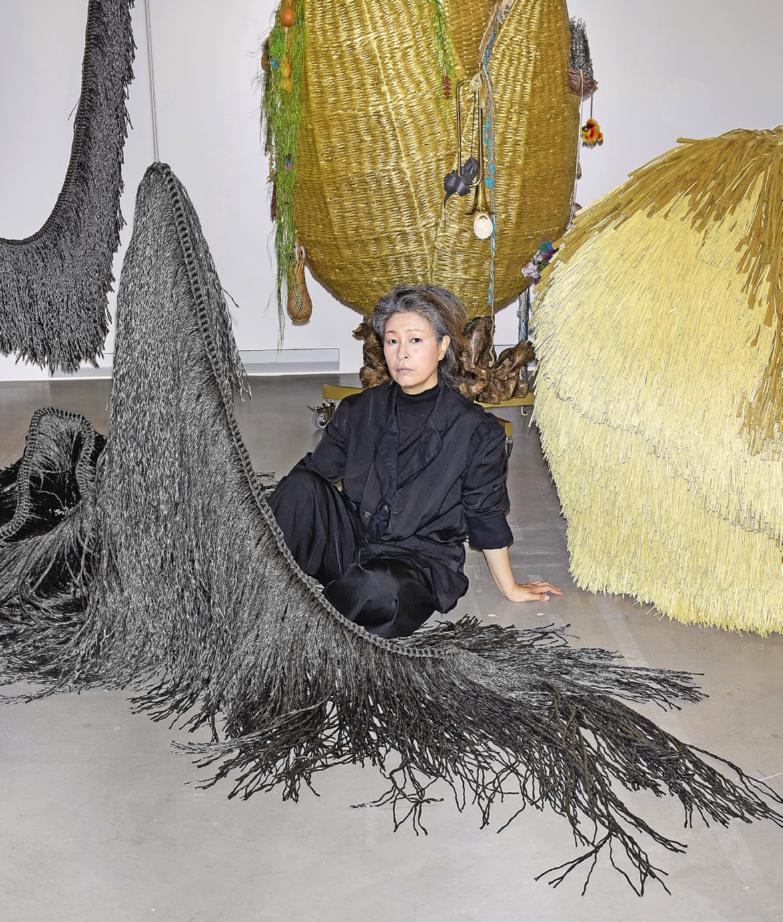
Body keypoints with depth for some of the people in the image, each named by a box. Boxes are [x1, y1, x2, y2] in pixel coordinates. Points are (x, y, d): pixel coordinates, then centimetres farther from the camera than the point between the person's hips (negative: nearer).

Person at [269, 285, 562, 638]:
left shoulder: (476, 430, -4)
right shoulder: (358, 411, 7)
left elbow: (486, 516, 4)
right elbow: (317, 473, 7)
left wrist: (509, 588, 13)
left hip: (421, 559, -3)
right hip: (352, 540, 3)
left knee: (380, 587, -39)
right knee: (301, 486, -24)